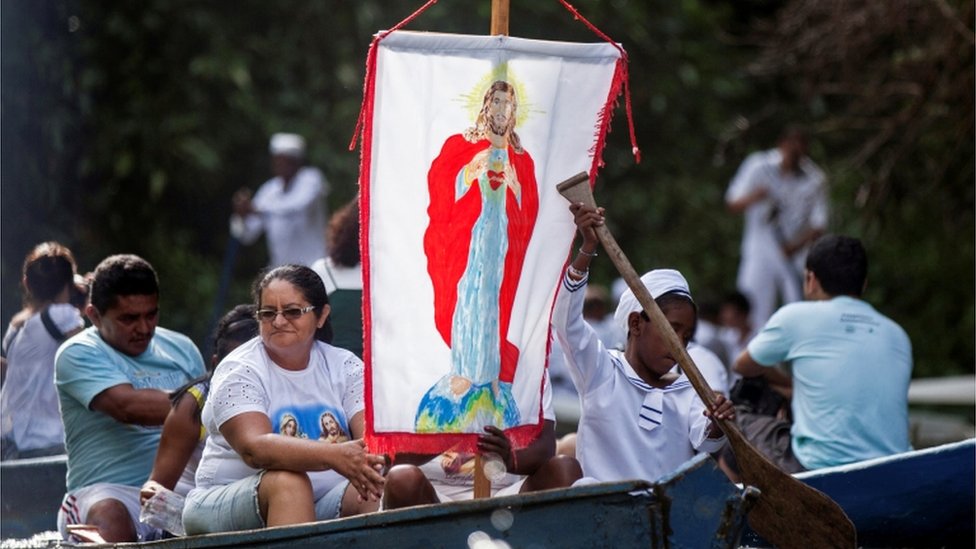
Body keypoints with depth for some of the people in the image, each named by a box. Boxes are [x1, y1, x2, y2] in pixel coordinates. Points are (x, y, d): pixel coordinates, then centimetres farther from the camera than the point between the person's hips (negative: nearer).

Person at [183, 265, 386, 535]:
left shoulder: (345, 367, 7)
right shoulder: (239, 372, -7)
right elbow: (255, 448, -25)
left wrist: (369, 459, -35)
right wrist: (334, 455, -41)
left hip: (321, 505, 3)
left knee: (384, 484, -24)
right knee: (288, 481, -35)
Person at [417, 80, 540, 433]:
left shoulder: (521, 160, 15)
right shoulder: (460, 146, 7)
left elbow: (529, 212, 11)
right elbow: (439, 188, 0)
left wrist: (513, 184, -4)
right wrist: (474, 170, -10)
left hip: (501, 242, 3)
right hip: (465, 238, -3)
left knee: (493, 303, -1)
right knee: (465, 299, -10)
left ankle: (488, 375, 1)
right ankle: (464, 374, -10)